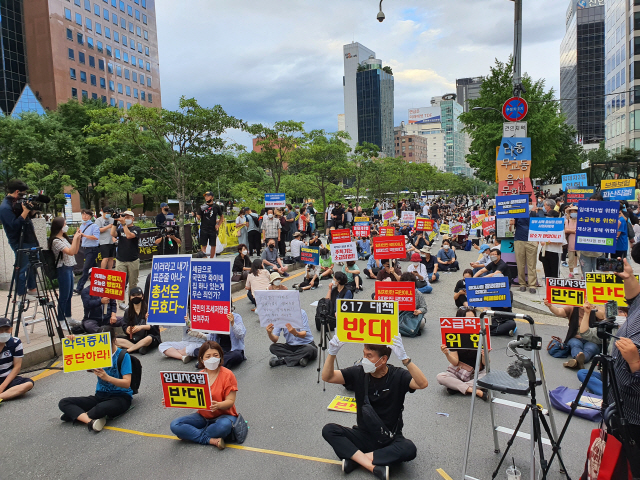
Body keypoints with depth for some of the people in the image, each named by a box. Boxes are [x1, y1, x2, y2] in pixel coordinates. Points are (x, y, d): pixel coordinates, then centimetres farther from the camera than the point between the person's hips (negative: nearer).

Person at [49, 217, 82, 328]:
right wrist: (75, 238, -16)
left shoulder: (64, 238, 13)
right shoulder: (56, 241, -15)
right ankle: (61, 321, 5)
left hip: (69, 268, 9)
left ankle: (68, 318, 26)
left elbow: (75, 251, 18)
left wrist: (78, 239, 7)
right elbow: (71, 252, -23)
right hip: (63, 269, -9)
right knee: (63, 296, -3)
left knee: (69, 295, 15)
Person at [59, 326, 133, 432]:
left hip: (120, 397, -6)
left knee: (102, 408, -40)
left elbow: (127, 383, -15)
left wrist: (107, 377, -30)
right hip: (100, 395, 7)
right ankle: (91, 421, -31)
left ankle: (75, 414, -13)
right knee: (63, 403, -11)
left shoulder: (123, 356, -8)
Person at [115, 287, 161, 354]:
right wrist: (128, 330, -18)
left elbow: (154, 326, -8)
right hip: (133, 338, 5)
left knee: (149, 338, -40)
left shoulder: (148, 309, -2)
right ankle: (139, 347, -30)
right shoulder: (128, 311, 11)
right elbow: (124, 327, 5)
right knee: (114, 339, -19)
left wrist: (141, 327, -23)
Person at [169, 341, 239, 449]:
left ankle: (190, 434, -14)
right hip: (203, 416, 4)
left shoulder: (227, 375, -10)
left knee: (224, 426, -39)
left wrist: (218, 405, -36)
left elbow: (230, 401, -14)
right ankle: (211, 440, -22)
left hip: (223, 415, -4)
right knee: (175, 425, -16)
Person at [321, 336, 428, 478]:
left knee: (409, 450, -33)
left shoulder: (398, 376, -14)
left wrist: (404, 358, -46)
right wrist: (332, 353, -31)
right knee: (328, 430, -20)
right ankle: (374, 467, -25)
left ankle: (355, 458, -20)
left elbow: (423, 384, -32)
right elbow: (327, 377, -14)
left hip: (390, 439, -2)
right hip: (363, 435, 2)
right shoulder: (358, 373, -6)